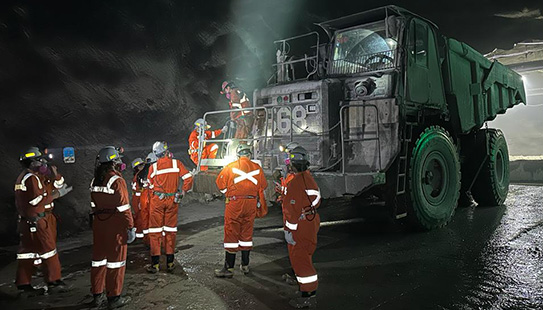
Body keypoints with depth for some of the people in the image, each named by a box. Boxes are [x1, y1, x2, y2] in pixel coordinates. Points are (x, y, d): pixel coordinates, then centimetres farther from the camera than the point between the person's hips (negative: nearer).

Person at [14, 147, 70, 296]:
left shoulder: (22, 177, 16)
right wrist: (57, 193, -14)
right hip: (36, 221, -9)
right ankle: (53, 282, 5)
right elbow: (39, 200, -19)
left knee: (27, 251, 11)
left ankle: (24, 284, 17)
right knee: (48, 249, -1)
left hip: (24, 221, 10)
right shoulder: (32, 178, -15)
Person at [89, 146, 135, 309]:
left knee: (99, 259, 14)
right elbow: (124, 208, -18)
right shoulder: (117, 181, -16)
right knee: (115, 260, 3)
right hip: (115, 226, -7)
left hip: (98, 225, 7)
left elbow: (94, 204, 12)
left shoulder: (95, 181, 6)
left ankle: (97, 295, 25)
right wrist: (130, 227, -13)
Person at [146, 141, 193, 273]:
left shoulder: (153, 167, -1)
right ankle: (170, 263, 16)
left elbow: (151, 186, 5)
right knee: (170, 230, 10)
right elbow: (188, 178, -9)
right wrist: (183, 192, 2)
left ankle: (155, 264, 7)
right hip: (172, 200, 1)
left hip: (157, 200, 0)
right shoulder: (176, 163, -4)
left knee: (155, 231, 6)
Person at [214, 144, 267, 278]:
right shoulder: (257, 168, 3)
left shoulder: (231, 167, -4)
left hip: (234, 203, -3)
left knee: (231, 234, 2)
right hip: (251, 204, 3)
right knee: (247, 234, 14)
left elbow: (220, 182, -1)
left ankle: (229, 268, 5)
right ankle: (245, 265, 23)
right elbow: (263, 186, 10)